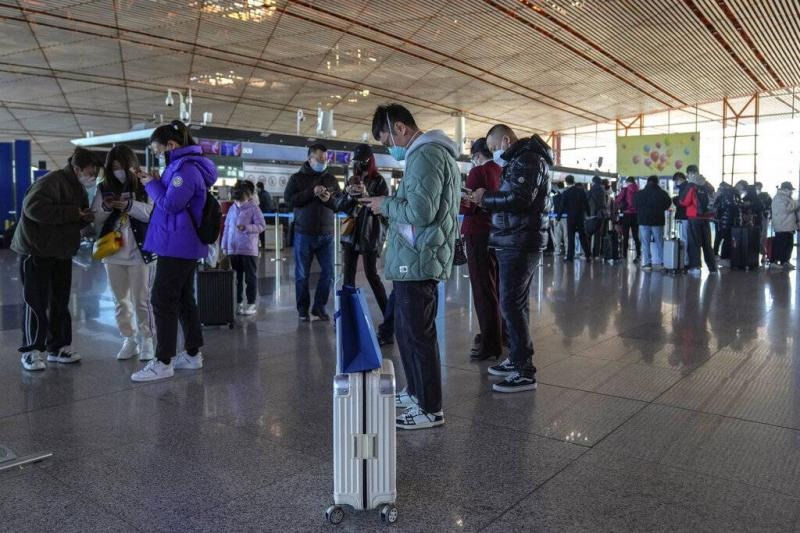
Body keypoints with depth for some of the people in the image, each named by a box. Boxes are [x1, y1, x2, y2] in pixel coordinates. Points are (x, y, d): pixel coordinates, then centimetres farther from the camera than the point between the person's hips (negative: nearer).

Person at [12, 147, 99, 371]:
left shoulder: (79, 189, 11)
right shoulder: (51, 181, -17)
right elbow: (32, 207, -29)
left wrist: (86, 217, -6)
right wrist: (72, 212, -27)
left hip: (62, 253, 8)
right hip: (36, 252, -8)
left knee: (60, 302, 10)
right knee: (37, 303, -3)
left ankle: (58, 347, 20)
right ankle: (31, 352, 7)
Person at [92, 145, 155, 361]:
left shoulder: (144, 187, -4)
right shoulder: (104, 188, 6)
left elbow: (153, 213, -13)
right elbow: (95, 219, 6)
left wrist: (130, 205, -25)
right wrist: (105, 208, -14)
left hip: (139, 253, -4)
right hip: (113, 254, 4)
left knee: (141, 300, 3)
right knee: (120, 301, 12)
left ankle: (147, 339, 15)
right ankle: (129, 339, 24)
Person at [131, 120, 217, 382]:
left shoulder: (186, 167, -16)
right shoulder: (187, 165, 16)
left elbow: (170, 204, -19)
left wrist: (151, 183, -5)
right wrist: (158, 182, 7)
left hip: (176, 246, -10)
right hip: (185, 245, 10)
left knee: (163, 301, -6)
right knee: (183, 299, 14)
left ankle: (163, 362, 0)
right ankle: (193, 354, 22)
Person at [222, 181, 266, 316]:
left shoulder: (253, 208, -6)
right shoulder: (232, 209, 9)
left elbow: (262, 226, -11)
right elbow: (227, 228, 13)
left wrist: (246, 227, -23)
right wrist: (224, 246, 11)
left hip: (249, 250, -5)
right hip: (233, 250, 5)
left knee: (250, 278, 3)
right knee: (236, 278, 11)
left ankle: (251, 303, 9)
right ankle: (238, 302, 21)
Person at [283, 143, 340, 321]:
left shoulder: (331, 179, 11)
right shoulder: (297, 178, 3)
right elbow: (289, 199, -10)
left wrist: (330, 199, -12)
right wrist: (312, 192, -18)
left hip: (326, 235, 3)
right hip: (304, 234, -2)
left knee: (328, 272, 2)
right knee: (302, 274, 4)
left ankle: (320, 306, 17)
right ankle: (303, 309, 16)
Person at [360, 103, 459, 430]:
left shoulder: (425, 155, -14)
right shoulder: (433, 153, 19)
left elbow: (421, 212, -23)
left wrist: (386, 205, -8)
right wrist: (390, 204, 11)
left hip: (417, 262, -11)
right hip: (416, 260, 11)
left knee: (418, 334, -3)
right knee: (408, 330, 19)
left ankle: (430, 409, 8)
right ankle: (416, 392, 32)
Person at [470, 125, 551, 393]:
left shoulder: (528, 159, -11)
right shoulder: (518, 161, 21)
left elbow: (519, 199, -24)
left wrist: (486, 197, -12)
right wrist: (486, 201, 3)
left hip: (520, 243, -10)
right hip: (513, 242, 10)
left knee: (511, 304, -10)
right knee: (515, 303, 14)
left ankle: (525, 372, -5)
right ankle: (517, 359, 24)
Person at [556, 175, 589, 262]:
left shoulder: (565, 193, -9)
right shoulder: (581, 190, -1)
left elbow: (562, 207, -8)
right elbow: (586, 203, 1)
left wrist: (558, 218, 0)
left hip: (571, 218, -3)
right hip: (581, 217, 3)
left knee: (570, 237, 3)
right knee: (583, 237, 8)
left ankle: (570, 256, 1)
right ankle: (588, 256, 8)